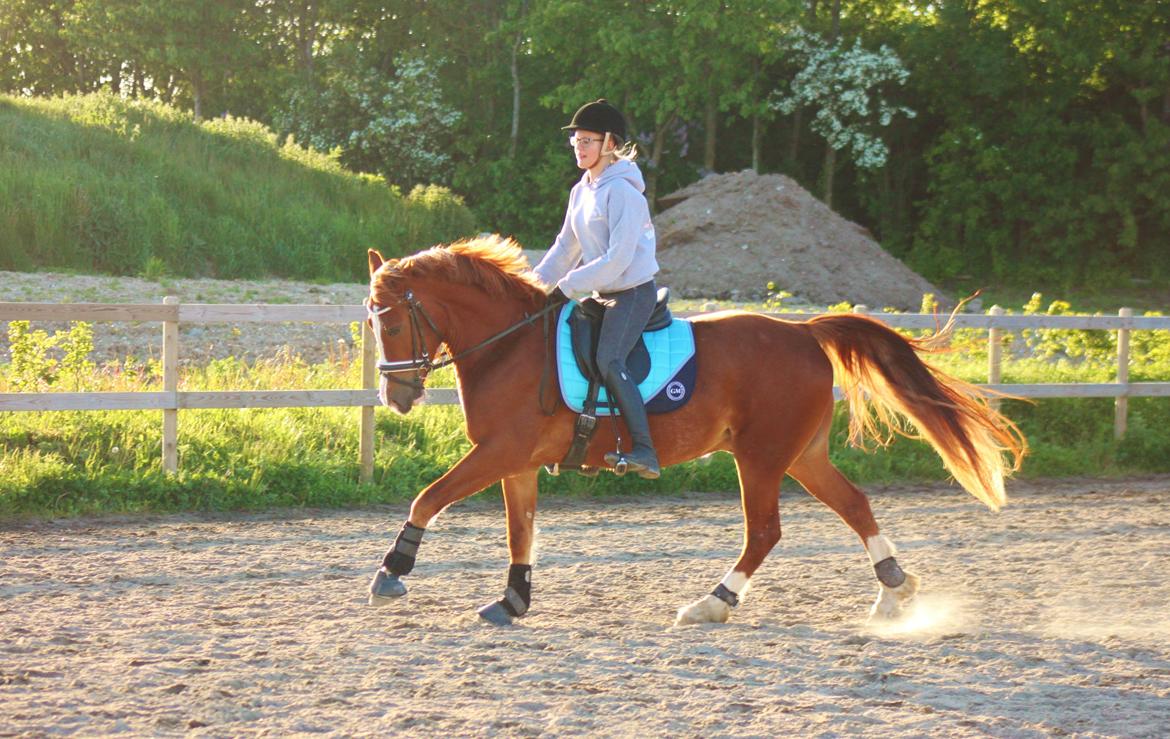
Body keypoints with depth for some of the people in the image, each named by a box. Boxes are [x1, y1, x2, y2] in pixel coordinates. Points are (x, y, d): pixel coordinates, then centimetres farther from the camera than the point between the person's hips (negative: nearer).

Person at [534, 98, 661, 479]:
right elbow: (566, 247, 20)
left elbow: (618, 258, -22)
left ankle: (644, 451, -30)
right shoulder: (581, 191, 12)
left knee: (609, 361, -26)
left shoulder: (621, 191, -16)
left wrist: (569, 286, -20)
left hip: (634, 292, -10)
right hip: (602, 294, 10)